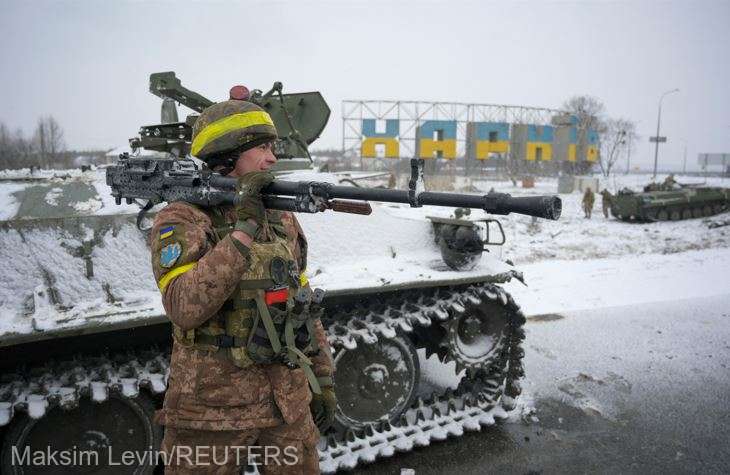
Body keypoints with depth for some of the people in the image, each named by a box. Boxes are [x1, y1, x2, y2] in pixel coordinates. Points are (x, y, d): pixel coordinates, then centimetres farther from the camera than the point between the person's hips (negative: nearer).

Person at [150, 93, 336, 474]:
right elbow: (185, 308, -26)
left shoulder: (284, 221, 5)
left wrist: (323, 380, 11)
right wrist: (242, 229, -27)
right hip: (209, 416, -4)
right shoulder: (181, 221, -10)